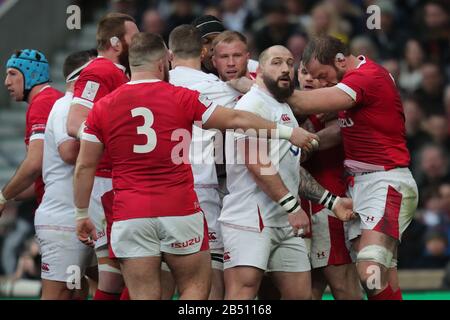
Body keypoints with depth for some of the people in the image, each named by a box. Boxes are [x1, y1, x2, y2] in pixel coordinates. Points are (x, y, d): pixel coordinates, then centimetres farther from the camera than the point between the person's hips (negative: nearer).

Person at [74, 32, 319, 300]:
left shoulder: (103, 108, 3)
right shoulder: (182, 98, -2)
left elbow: (84, 167, 6)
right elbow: (237, 120, 2)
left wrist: (82, 214, 17)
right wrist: (287, 131, 12)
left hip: (130, 216, 2)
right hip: (180, 211, -2)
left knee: (144, 296, 3)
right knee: (196, 287, 12)